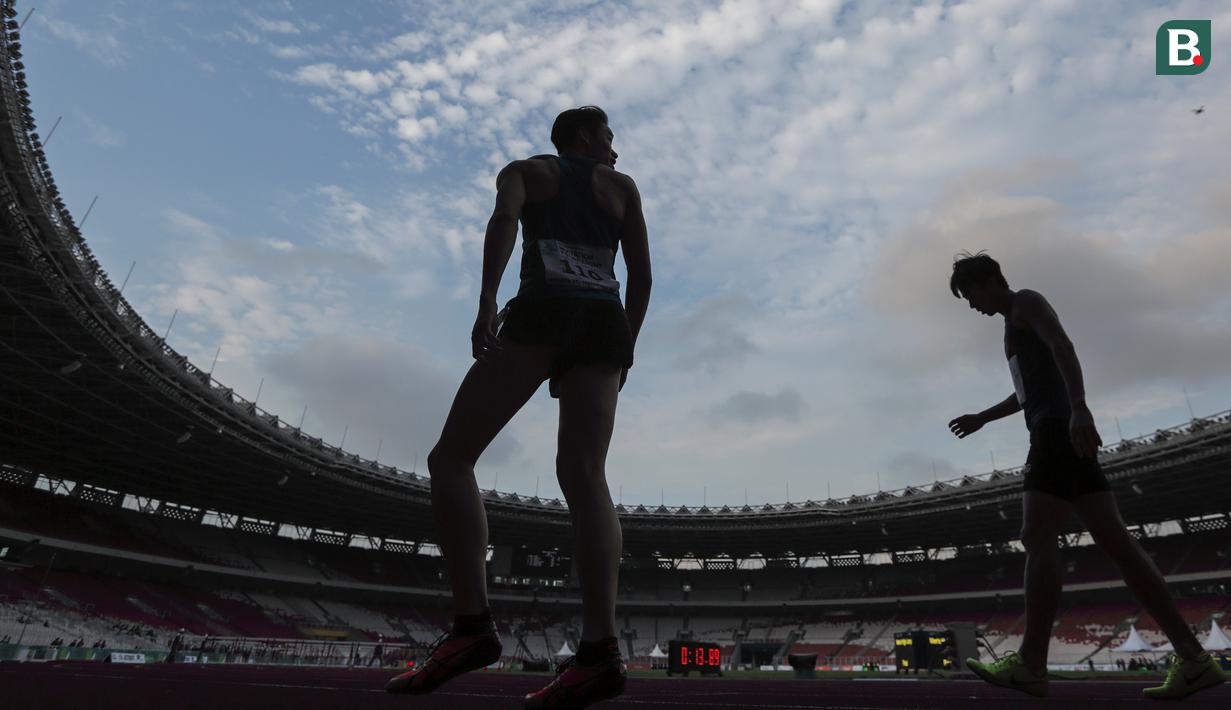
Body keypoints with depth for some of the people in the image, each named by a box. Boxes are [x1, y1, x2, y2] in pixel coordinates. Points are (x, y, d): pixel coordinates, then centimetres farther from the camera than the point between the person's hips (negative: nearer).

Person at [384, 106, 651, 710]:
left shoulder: (526, 170, 22)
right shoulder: (622, 187, 28)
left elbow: (504, 218, -3)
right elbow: (641, 275, 17)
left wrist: (487, 303, -16)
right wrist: (623, 352, 21)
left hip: (544, 311, -3)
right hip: (606, 322, 4)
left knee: (451, 457, -1)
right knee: (583, 474, -10)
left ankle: (472, 625, -16)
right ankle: (600, 648, -24)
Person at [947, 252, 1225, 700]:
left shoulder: (1026, 301, 2)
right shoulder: (1016, 324, 30)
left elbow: (1063, 346, -16)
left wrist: (1079, 408, -29)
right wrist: (982, 418, 32)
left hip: (1059, 429, -10)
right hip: (1062, 435, 10)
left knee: (1037, 539, -15)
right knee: (1114, 540, 2)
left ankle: (1030, 665, -16)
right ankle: (1193, 658, 0)